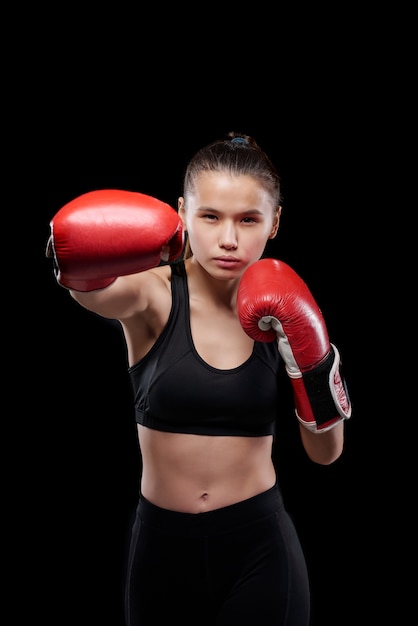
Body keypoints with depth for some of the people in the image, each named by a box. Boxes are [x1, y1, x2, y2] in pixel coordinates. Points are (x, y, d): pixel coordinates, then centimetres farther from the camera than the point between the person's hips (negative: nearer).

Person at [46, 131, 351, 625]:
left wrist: (313, 359, -14)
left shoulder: (278, 308, -3)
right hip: (162, 545, 0)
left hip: (259, 548, 1)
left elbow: (326, 452, 1)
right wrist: (82, 265, -56)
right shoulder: (153, 295, -10)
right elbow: (89, 287, -35)